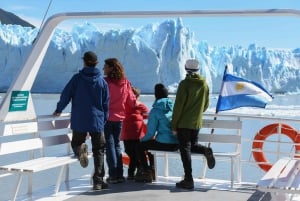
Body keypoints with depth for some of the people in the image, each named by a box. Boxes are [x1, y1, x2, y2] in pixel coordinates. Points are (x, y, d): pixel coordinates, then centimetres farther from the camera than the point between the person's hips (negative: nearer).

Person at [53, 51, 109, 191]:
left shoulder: (77, 78, -4)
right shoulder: (102, 81, 2)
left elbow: (65, 95, -3)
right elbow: (106, 104, 5)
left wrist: (59, 110, 12)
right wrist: (104, 120, 16)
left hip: (79, 121, -1)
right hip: (97, 121, 1)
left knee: (76, 142, 18)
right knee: (99, 151, 8)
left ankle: (80, 149, -20)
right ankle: (98, 181, 3)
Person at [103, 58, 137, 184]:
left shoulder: (105, 82, -13)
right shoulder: (125, 82, 2)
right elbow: (132, 102, 6)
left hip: (107, 117, -5)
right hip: (119, 118, 5)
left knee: (109, 145, 2)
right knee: (117, 145, 14)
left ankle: (113, 175, 0)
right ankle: (119, 174, 14)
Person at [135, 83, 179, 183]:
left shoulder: (155, 110, -9)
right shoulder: (174, 106, 8)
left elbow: (151, 133, -10)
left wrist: (142, 139, 11)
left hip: (165, 143, -7)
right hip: (177, 144, 7)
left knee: (140, 146, 14)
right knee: (150, 144, 31)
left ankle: (146, 173, 14)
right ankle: (152, 170, 37)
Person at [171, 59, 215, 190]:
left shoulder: (185, 84, -13)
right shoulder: (204, 84, 5)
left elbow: (178, 106, -13)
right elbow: (206, 105, 13)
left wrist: (174, 125, -8)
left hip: (183, 123, -5)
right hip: (197, 123, 5)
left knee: (185, 149, 0)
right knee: (193, 145, 22)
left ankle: (188, 180, -2)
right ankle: (206, 150, -10)